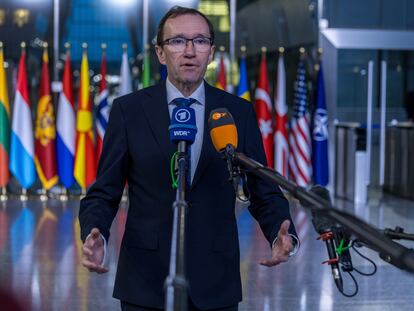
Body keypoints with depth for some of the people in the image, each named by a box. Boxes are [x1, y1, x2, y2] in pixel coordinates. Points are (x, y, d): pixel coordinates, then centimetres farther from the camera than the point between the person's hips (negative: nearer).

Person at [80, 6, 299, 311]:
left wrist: (283, 235, -15)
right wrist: (95, 236, -19)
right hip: (145, 283, -1)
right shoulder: (129, 110, 1)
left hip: (215, 284, 1)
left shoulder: (239, 112, 4)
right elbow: (103, 193, 2)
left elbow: (264, 192, 5)